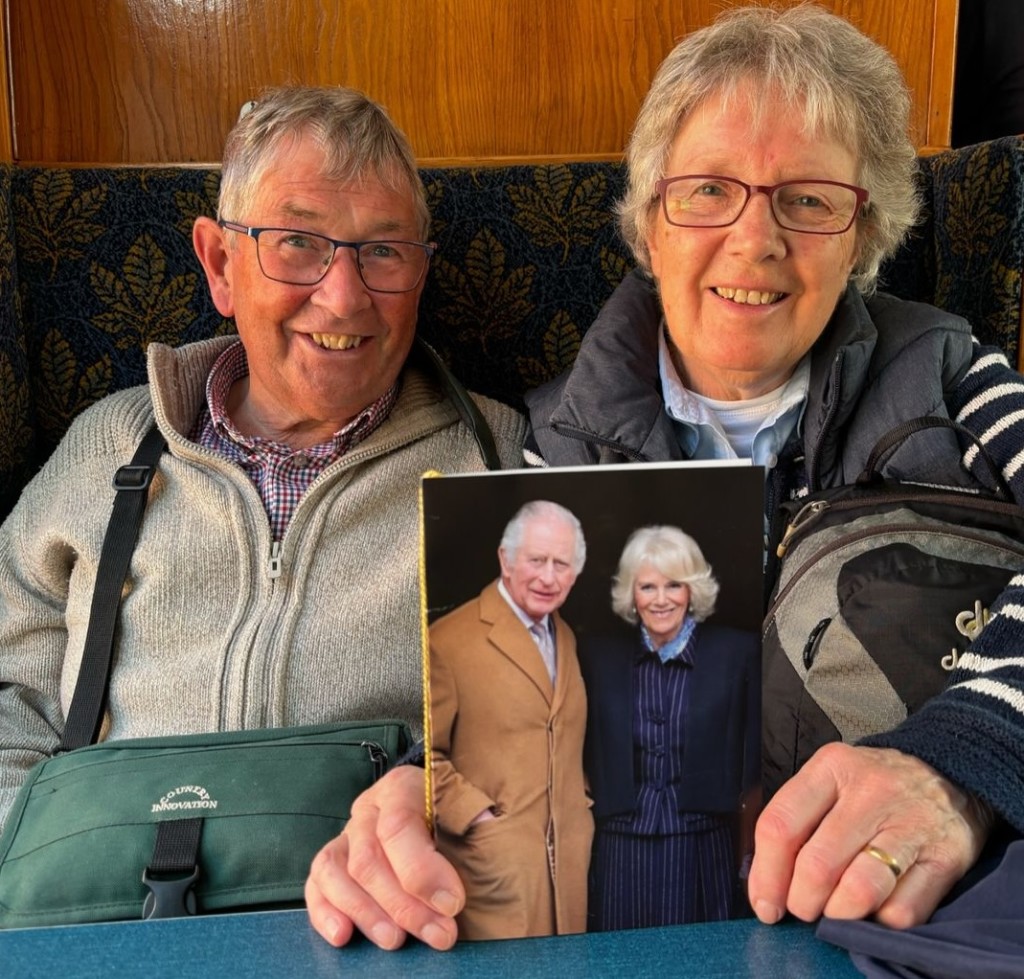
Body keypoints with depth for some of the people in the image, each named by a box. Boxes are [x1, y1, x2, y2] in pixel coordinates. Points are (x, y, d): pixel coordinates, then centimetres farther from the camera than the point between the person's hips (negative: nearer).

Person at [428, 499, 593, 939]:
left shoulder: (565, 637, 13)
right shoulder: (449, 639, -12)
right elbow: (425, 754, -10)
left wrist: (580, 804, 12)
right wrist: (477, 818, -15)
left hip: (568, 852, 7)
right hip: (496, 856, -6)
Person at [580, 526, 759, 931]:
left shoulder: (738, 651, -2)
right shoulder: (597, 655, 3)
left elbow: (755, 760, 1)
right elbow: (581, 752, 11)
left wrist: (749, 847, 1)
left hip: (705, 854, -1)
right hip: (621, 855, 1)